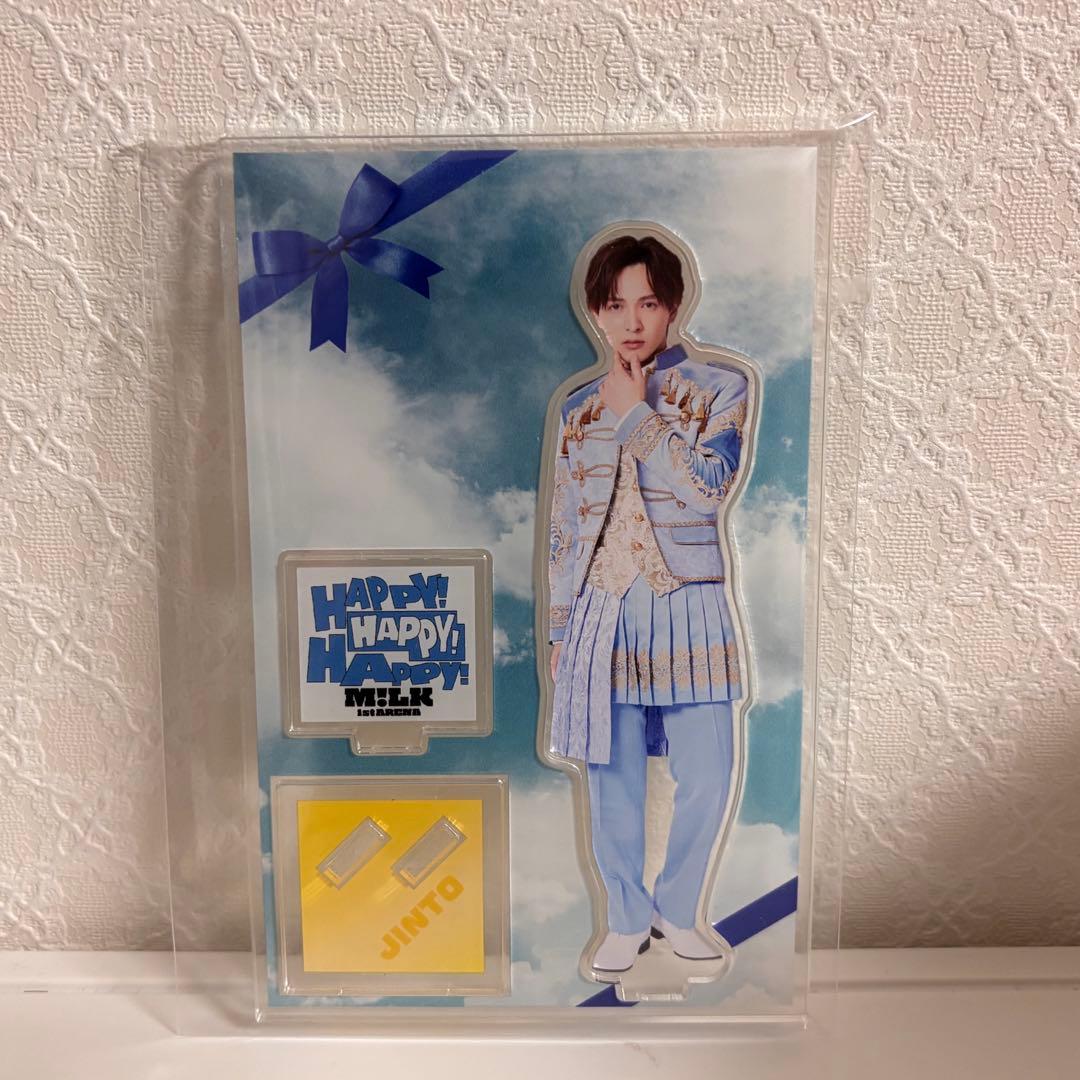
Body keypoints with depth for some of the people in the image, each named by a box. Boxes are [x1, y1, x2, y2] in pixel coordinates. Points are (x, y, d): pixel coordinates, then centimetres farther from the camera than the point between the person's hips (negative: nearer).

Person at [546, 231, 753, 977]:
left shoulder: (719, 389, 0)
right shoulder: (579, 407, 8)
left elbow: (710, 487, -16)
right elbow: (564, 528, 10)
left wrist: (639, 412, -13)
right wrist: (560, 628, 9)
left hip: (688, 613, -1)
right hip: (603, 614, 2)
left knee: (706, 782, 6)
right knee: (613, 782, 9)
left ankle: (678, 909, 33)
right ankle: (628, 919, 32)